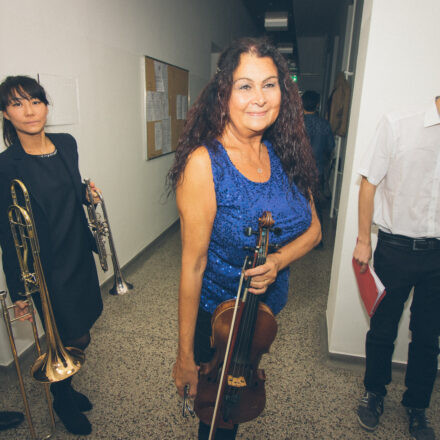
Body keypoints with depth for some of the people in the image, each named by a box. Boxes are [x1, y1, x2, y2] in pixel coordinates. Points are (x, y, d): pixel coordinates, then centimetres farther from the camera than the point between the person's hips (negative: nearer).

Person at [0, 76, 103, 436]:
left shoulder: (67, 143, 1)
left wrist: (88, 194, -6)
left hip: (80, 254, 6)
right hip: (48, 269, -6)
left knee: (77, 332, 19)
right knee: (76, 339, 7)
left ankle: (65, 388, 47)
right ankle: (62, 401, 38)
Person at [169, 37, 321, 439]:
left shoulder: (283, 154, -6)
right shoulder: (204, 162, -24)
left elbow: (313, 228, 1)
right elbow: (193, 263, -23)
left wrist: (278, 260, -21)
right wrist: (185, 355, -15)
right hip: (218, 315, -5)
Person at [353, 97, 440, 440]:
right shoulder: (398, 124, -5)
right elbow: (370, 183, -3)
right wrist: (363, 240, -3)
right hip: (397, 248, -2)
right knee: (383, 328, 13)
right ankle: (375, 392, 39)